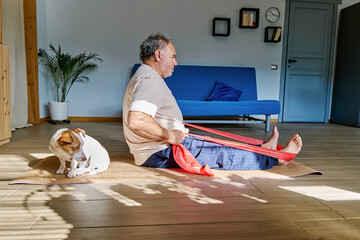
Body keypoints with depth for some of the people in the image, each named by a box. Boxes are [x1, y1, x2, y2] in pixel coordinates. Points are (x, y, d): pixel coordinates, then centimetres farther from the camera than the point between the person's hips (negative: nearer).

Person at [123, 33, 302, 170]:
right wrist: (169, 135, -24)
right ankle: (275, 158, 9)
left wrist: (174, 130, 15)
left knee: (218, 146, 14)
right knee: (224, 155, -5)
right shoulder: (150, 80, -21)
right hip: (159, 152, -11)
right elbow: (136, 121, -36)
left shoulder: (144, 76, 16)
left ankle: (261, 149, 25)